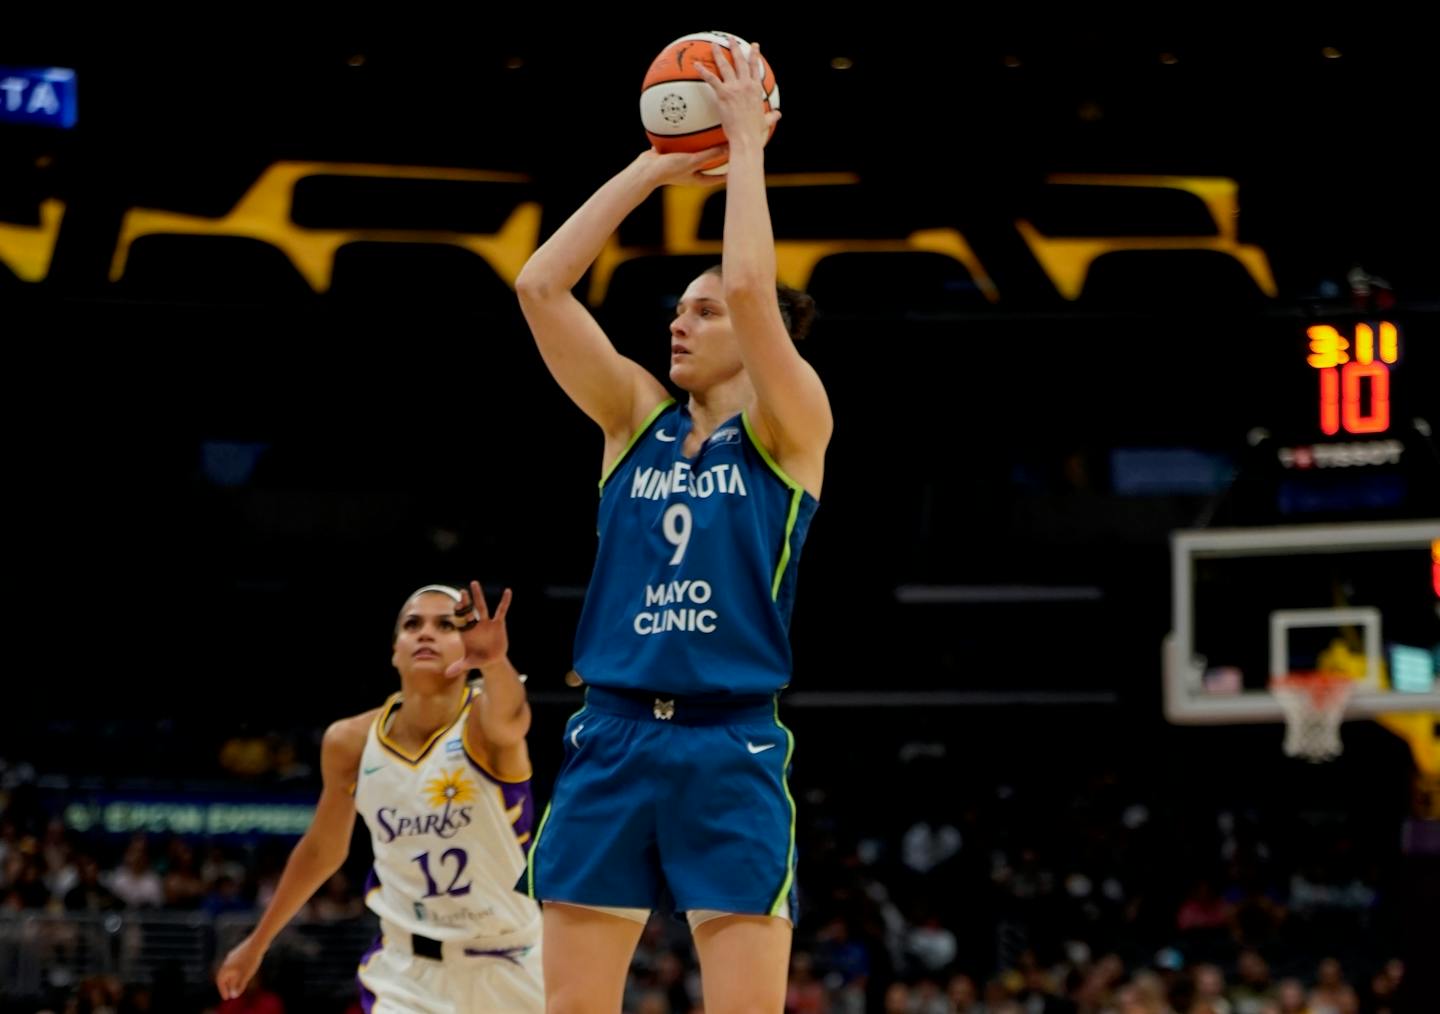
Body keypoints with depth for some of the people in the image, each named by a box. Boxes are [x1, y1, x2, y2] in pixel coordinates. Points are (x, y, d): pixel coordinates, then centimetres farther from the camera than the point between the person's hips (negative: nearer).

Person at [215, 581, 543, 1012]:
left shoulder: (482, 723, -17)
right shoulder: (350, 743, -7)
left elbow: (508, 719, -45)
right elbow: (322, 849, 11)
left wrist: (496, 662, -68)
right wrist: (259, 941, 21)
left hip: (505, 970, -1)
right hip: (408, 968, 1)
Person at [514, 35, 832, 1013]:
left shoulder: (791, 427, 1)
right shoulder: (637, 416, 12)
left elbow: (751, 284, -15)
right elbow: (540, 285, 3)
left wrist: (747, 143, -5)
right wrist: (654, 168, 6)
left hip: (732, 749, -4)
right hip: (612, 741, 4)